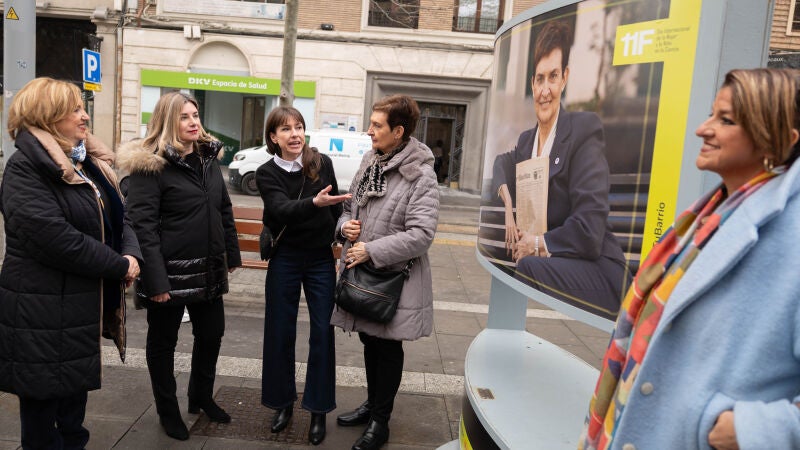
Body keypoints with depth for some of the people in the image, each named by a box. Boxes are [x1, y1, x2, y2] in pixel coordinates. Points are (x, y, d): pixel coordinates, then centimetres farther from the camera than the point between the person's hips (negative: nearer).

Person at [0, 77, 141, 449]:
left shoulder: (88, 163, 11)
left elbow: (117, 217, 11)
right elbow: (55, 237, -26)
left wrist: (132, 254, -10)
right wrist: (120, 266, -18)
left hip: (82, 309, 8)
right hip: (42, 316, -8)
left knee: (73, 413, 22)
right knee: (42, 417, 8)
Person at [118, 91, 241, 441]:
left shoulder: (208, 158, 9)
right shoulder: (149, 165, -12)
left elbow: (224, 211, 15)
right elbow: (142, 225, -18)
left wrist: (231, 255, 13)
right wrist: (155, 280, -22)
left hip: (208, 270, 7)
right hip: (170, 271, -6)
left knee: (211, 334, 16)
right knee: (163, 341, 11)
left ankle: (201, 398, 39)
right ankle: (168, 412, 29)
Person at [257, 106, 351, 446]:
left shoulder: (322, 163, -4)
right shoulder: (267, 173, -8)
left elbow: (337, 208, 6)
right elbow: (282, 210, -25)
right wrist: (315, 202, -43)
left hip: (321, 261, 1)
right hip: (285, 262, 0)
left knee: (322, 334, 3)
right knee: (280, 333, 8)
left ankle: (318, 410, 17)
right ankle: (284, 401, 28)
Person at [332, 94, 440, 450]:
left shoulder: (419, 175, -17)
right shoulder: (370, 163, 6)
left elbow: (421, 234, -22)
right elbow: (350, 206, 17)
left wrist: (371, 251, -20)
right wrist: (345, 224, -6)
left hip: (395, 277, -7)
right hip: (362, 272, 7)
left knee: (387, 347, 8)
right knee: (370, 341, 20)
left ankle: (380, 421, 26)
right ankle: (372, 404, 41)